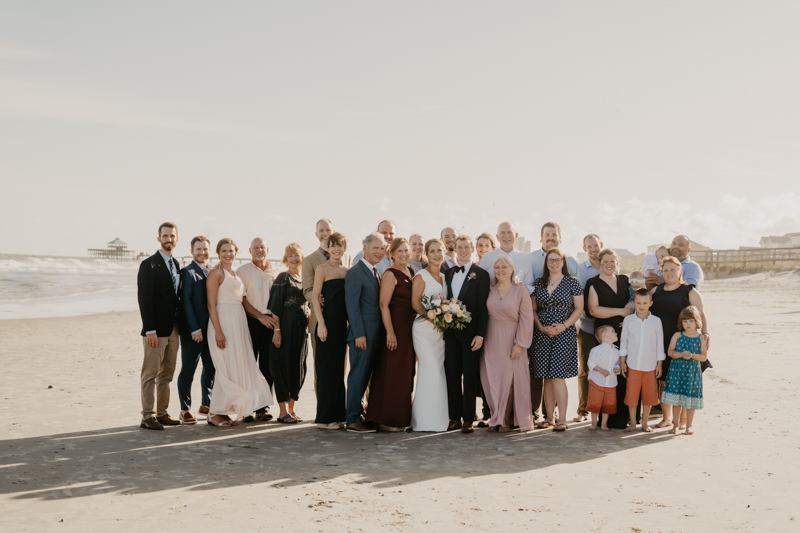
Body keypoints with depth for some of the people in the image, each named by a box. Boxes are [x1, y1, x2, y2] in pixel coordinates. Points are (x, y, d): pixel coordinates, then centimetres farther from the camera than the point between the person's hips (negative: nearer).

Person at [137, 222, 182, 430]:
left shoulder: (176, 265, 14)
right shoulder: (149, 265, -8)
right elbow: (144, 300, -13)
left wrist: (180, 325, 10)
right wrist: (150, 330, -18)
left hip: (173, 329, 7)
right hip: (155, 330, -7)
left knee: (166, 374, 11)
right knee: (151, 374, -3)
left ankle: (161, 413, 17)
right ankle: (148, 417, 2)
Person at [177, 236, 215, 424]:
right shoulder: (187, 272, -5)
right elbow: (186, 301, -9)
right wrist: (195, 328, -14)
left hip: (211, 328, 6)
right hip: (192, 330, -6)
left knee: (211, 368, 11)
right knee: (188, 370, -1)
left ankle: (206, 405, 24)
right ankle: (185, 410, 7)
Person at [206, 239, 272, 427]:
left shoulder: (235, 273, 16)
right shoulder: (216, 273, -8)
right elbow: (211, 304, -13)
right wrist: (218, 331, -20)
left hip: (238, 323, 8)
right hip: (223, 321, -8)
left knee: (238, 367, 8)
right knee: (226, 368, -7)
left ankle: (224, 411, 16)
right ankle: (215, 413, 3)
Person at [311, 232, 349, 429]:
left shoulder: (346, 271, 13)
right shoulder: (322, 269, -5)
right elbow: (315, 297, -9)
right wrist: (321, 323, -16)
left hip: (342, 322, 7)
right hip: (328, 320, -7)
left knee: (338, 369, 11)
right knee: (326, 369, -3)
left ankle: (337, 415, 18)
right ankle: (325, 417, 4)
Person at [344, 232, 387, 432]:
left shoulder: (376, 272, 17)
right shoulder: (355, 273, -10)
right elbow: (352, 306, -15)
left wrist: (381, 332, 14)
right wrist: (359, 334, -19)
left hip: (374, 333, 8)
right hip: (362, 334, -8)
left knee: (365, 375, 14)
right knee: (358, 374, -4)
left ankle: (357, 410, 23)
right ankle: (353, 420, 2)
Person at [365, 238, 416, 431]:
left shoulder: (411, 272, 14)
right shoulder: (390, 274, -11)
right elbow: (383, 305, -16)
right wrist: (390, 332, -21)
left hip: (409, 328, 8)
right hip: (395, 327, -8)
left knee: (406, 374, 12)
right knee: (392, 374, -4)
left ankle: (402, 417, 21)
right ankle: (388, 420, 3)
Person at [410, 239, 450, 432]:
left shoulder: (444, 277, 16)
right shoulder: (421, 276, -4)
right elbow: (415, 303, -9)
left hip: (440, 329, 6)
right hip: (424, 329, -6)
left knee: (439, 373, 6)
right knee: (432, 372, -11)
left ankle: (440, 419, 12)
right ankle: (427, 421, -4)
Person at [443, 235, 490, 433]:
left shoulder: (481, 274, -2)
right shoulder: (448, 273, 12)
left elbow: (483, 307, -6)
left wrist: (480, 334, -12)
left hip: (470, 333, -4)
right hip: (451, 332, 5)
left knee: (470, 376, 0)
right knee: (452, 374, 8)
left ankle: (468, 419, 7)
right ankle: (455, 416, 17)